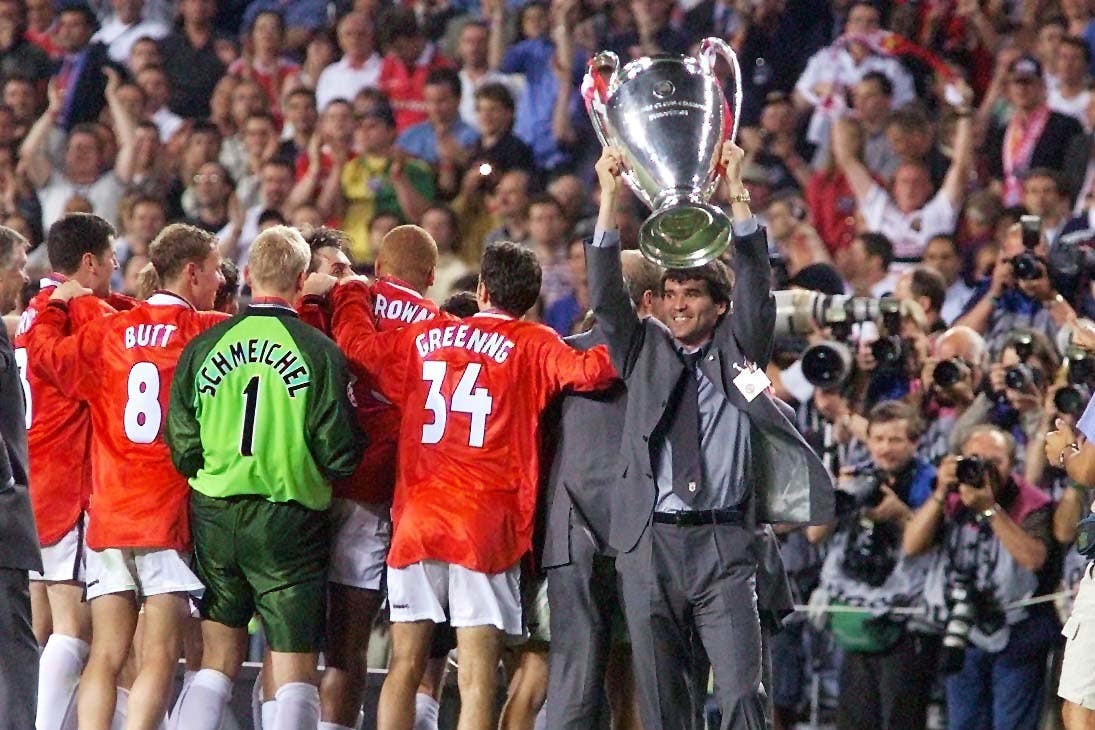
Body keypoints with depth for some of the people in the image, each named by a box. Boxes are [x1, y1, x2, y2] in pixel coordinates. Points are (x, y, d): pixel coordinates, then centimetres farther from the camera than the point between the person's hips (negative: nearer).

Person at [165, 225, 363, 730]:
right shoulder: (319, 351, -9)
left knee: (217, 662, 13)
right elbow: (340, 455, -9)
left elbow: (182, 448, 2)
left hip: (214, 517, 3)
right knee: (295, 676, 0)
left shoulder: (204, 347, 1)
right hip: (290, 521, -3)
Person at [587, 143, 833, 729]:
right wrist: (609, 198, -8)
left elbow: (755, 286, -1)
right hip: (650, 543, 2)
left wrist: (736, 193, -12)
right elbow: (606, 296, 3)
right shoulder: (643, 352, 15)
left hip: (723, 544, -2)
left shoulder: (737, 348, 12)